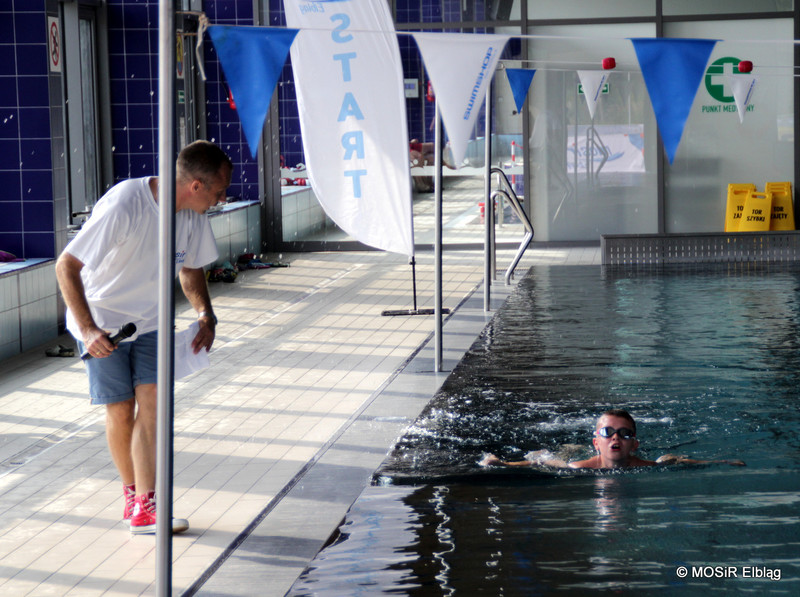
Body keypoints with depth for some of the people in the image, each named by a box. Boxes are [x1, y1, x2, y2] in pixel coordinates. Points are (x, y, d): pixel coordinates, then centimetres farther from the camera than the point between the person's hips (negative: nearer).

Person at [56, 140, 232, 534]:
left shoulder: (193, 215, -8)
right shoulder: (123, 206, -29)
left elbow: (191, 268, 12)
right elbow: (66, 266, -26)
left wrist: (205, 314, -6)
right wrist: (87, 330, -32)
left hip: (150, 320, 5)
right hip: (101, 323, -5)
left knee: (151, 400, -11)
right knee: (121, 411, 0)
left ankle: (143, 509, -12)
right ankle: (133, 493, 24)